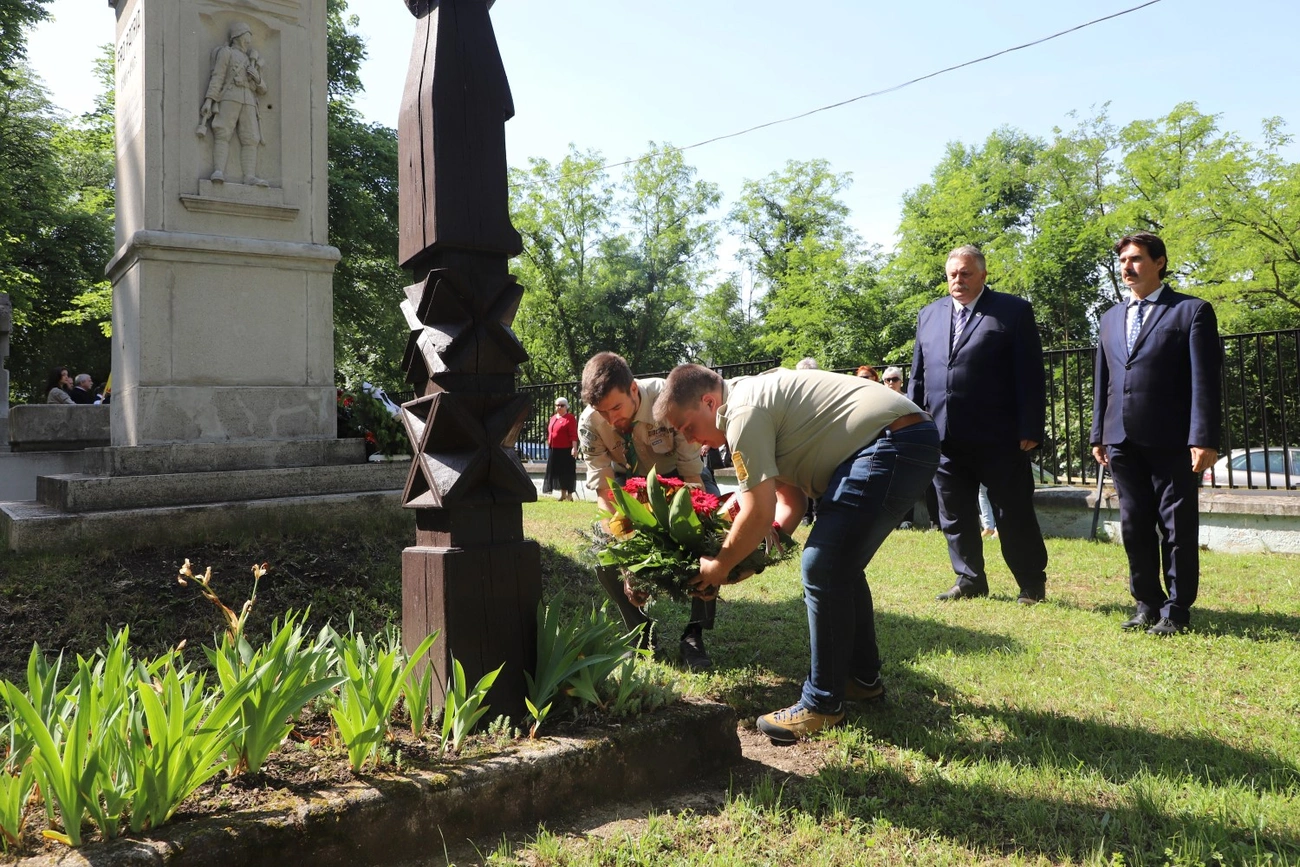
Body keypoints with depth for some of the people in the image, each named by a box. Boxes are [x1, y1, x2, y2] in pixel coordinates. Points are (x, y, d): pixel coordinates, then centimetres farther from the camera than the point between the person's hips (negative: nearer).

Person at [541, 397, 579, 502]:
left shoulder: (570, 418, -8)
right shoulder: (553, 418, 15)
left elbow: (573, 435, -15)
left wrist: (574, 448, -23)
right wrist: (549, 442, 19)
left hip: (566, 450, -8)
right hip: (554, 450, 8)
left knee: (567, 472, -3)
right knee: (558, 472, 12)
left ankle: (569, 495, 3)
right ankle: (563, 494, 23)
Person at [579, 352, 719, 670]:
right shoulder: (590, 423, -27)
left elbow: (692, 475, -31)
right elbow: (604, 491, -27)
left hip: (677, 475, -1)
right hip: (631, 480, 2)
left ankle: (694, 635, -7)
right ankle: (640, 630, 7)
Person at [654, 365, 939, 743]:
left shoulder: (744, 412, -13)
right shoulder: (760, 400, 18)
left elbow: (759, 513, -15)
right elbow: (791, 500, 18)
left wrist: (719, 566, 0)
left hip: (893, 442, -11)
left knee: (823, 568, -11)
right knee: (840, 563, 19)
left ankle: (823, 704, -1)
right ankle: (863, 676, 30)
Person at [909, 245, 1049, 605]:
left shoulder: (1014, 311, -1)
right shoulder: (929, 314, 14)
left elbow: (1030, 376, -5)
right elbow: (918, 376, 15)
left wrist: (1030, 429, -11)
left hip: (998, 437, -4)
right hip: (944, 436, 5)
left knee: (1014, 515, 5)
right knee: (954, 516, 12)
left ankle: (1033, 584, 21)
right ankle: (970, 580, 26)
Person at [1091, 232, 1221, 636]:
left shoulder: (1192, 311, -1)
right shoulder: (1111, 318, 16)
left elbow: (1205, 380, -8)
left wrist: (1204, 438, -15)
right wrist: (1099, 434, 12)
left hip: (1171, 441, -5)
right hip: (1123, 441, 5)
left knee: (1177, 528, 3)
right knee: (1134, 527, 10)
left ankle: (1176, 610, 13)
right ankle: (1147, 604, 22)